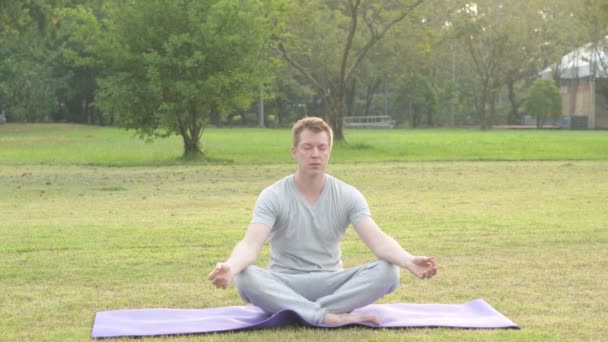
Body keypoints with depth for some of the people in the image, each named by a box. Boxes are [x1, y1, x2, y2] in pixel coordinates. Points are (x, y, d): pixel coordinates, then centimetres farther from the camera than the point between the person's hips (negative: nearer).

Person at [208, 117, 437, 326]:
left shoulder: (348, 196, -3)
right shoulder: (273, 197, -9)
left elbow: (377, 239, -16)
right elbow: (251, 244, -23)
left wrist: (409, 261, -39)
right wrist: (230, 266, -48)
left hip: (331, 285, 2)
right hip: (284, 286, -2)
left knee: (388, 271, -25)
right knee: (246, 278, -35)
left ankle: (302, 311, -32)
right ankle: (326, 316, -41)